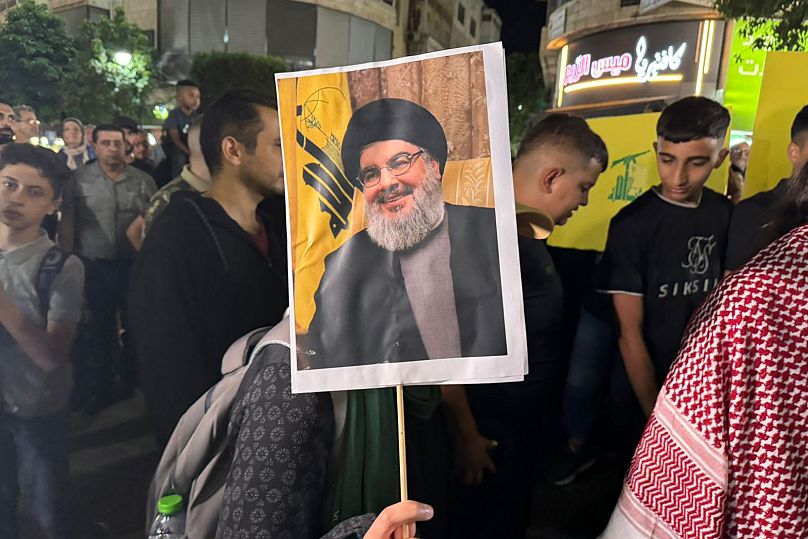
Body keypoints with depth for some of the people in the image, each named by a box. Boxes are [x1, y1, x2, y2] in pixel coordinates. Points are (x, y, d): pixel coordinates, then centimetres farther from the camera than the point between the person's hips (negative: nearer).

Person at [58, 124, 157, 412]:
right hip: (93, 267, -1)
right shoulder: (78, 179, -1)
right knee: (98, 329, 9)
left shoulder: (143, 180, 2)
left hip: (135, 266, 1)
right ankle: (98, 388, 26)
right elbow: (67, 223, 0)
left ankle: (132, 380, 34)